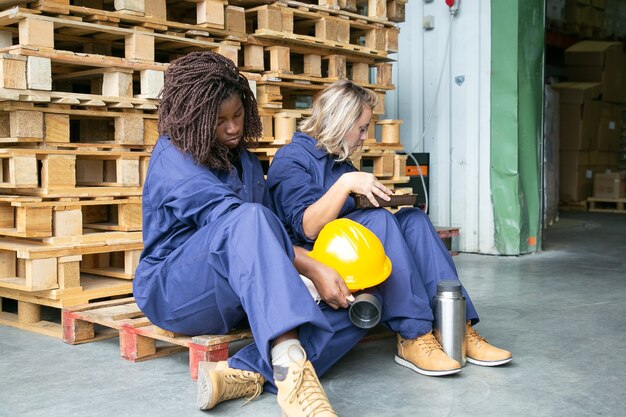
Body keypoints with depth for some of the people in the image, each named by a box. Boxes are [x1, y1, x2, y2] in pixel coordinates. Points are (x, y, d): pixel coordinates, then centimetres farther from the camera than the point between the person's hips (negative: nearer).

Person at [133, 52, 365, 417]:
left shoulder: (243, 159, 15)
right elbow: (232, 221, -23)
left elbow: (269, 233, 13)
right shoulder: (174, 160, -10)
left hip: (240, 295, 8)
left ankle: (244, 374, -34)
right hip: (176, 290, -7)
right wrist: (312, 268, -28)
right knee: (248, 220, -38)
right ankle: (291, 370, -56)